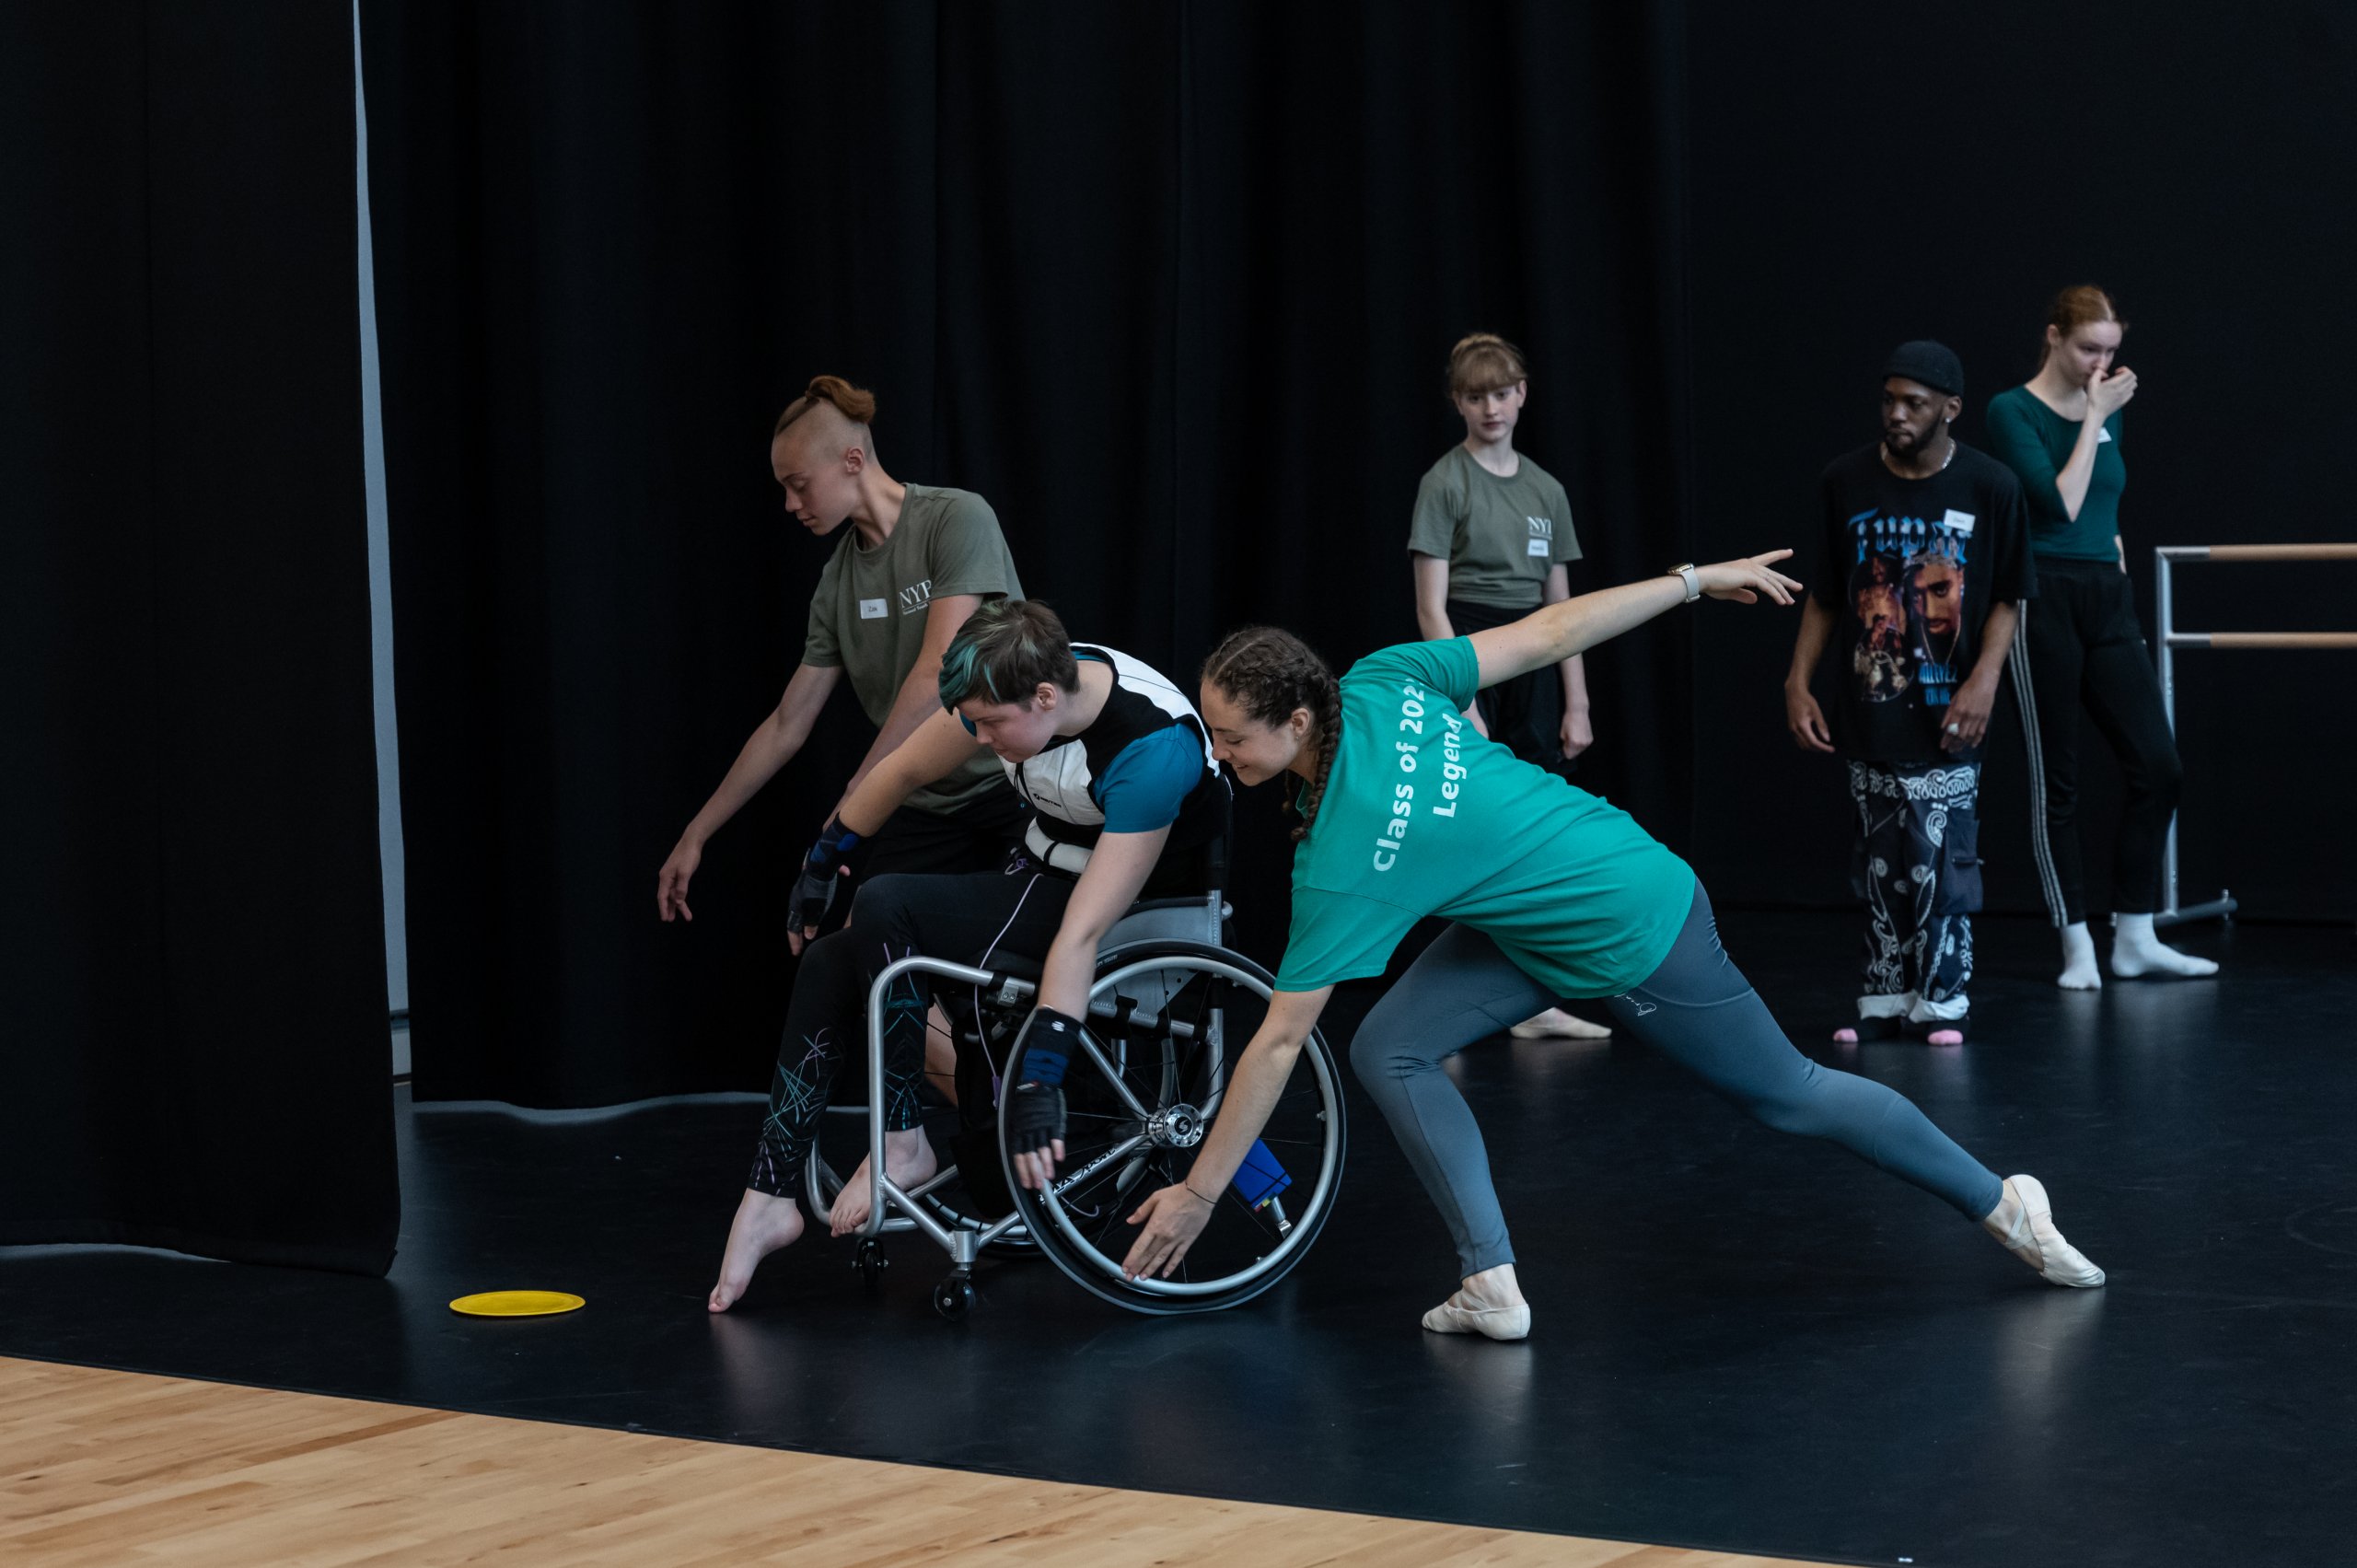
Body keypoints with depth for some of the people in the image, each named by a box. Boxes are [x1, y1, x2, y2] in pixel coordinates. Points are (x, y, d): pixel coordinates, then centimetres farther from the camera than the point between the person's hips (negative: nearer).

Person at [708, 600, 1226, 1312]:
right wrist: (822, 860, 14)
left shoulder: (1150, 751, -34)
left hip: (1138, 908, -8)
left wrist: (1038, 1079, -37)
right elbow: (905, 771, 4)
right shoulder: (1014, 689, -13)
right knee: (829, 966, -5)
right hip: (1042, 872, 8)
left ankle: (902, 1145, -12)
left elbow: (1083, 932, -36)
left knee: (885, 907, -25)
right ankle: (767, 1199, -1)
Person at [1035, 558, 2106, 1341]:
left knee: (1789, 1095, 11)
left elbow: (1278, 1043, -27)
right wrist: (1695, 581, 5)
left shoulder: (1344, 858, -31)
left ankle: (2001, 1205, 30)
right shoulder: (1380, 685, -14)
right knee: (1390, 1052, -5)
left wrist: (1198, 1192, -20)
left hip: (1634, 937, -8)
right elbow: (1548, 632, -8)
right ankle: (1493, 1284, -1)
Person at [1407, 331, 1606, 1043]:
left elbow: (1561, 608, 12)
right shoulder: (1445, 482, -6)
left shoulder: (1546, 490, 10)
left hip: (1533, 665, 6)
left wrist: (1576, 705, 7)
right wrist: (1463, 706, -17)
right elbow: (1431, 608, -11)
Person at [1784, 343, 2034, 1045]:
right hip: (1868, 714, 2)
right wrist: (1798, 683, 3)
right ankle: (1885, 998, 15)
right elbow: (1825, 597, 9)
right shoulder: (1845, 482, 1)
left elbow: (2005, 599, 2)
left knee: (1941, 862, -3)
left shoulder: (1990, 486, -4)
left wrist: (1984, 678, -11)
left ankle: (1941, 1001, 8)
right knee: (1881, 863, 7)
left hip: (1944, 716, -2)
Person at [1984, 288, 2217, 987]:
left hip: (2109, 601, 6)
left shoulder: (2106, 408, 12)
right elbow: (2060, 503, -18)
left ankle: (2135, 938, 9)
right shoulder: (2013, 411, -7)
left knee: (2158, 766, 0)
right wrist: (2096, 418, -14)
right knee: (2054, 780, 0)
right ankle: (2077, 947, 7)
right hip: (2046, 604, -6)